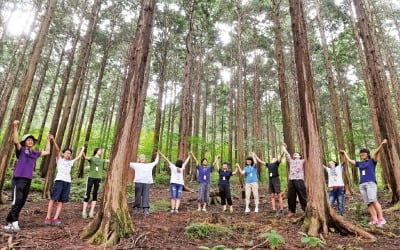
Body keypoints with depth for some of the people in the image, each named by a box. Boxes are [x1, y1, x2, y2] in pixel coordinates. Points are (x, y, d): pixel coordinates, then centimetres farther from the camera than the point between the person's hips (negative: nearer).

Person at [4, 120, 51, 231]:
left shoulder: (35, 153, 16)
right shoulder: (21, 150, 2)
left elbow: (47, 152, 31)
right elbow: (15, 141, -17)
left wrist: (48, 140, 35)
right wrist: (15, 127, -24)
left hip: (28, 180, 6)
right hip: (18, 178, -6)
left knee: (22, 202, 8)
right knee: (17, 201, -13)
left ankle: (10, 221, 19)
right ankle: (15, 223, -8)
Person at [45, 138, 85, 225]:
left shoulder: (70, 162, 23)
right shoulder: (59, 159, 11)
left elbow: (78, 157, 37)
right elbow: (57, 150, -4)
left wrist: (82, 149, 48)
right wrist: (53, 140, -19)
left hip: (68, 182, 4)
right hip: (59, 180, -4)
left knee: (61, 201, 1)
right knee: (53, 198, -8)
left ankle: (55, 218, 2)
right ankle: (48, 217, -2)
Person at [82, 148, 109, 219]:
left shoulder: (102, 160, 15)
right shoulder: (92, 158, 1)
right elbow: (85, 157, -18)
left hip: (98, 178, 4)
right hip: (91, 177, -4)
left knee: (95, 195, 6)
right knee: (87, 195, -4)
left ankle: (91, 212, 11)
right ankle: (84, 212, 3)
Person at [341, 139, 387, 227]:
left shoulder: (372, 161, 9)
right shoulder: (359, 163, 21)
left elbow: (376, 153, -7)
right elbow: (349, 160, 32)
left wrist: (381, 144, -22)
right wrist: (344, 153, 42)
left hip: (371, 183, -5)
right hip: (362, 184, 5)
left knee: (373, 201, -17)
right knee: (368, 203, -2)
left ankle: (381, 219, -14)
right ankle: (374, 219, -4)